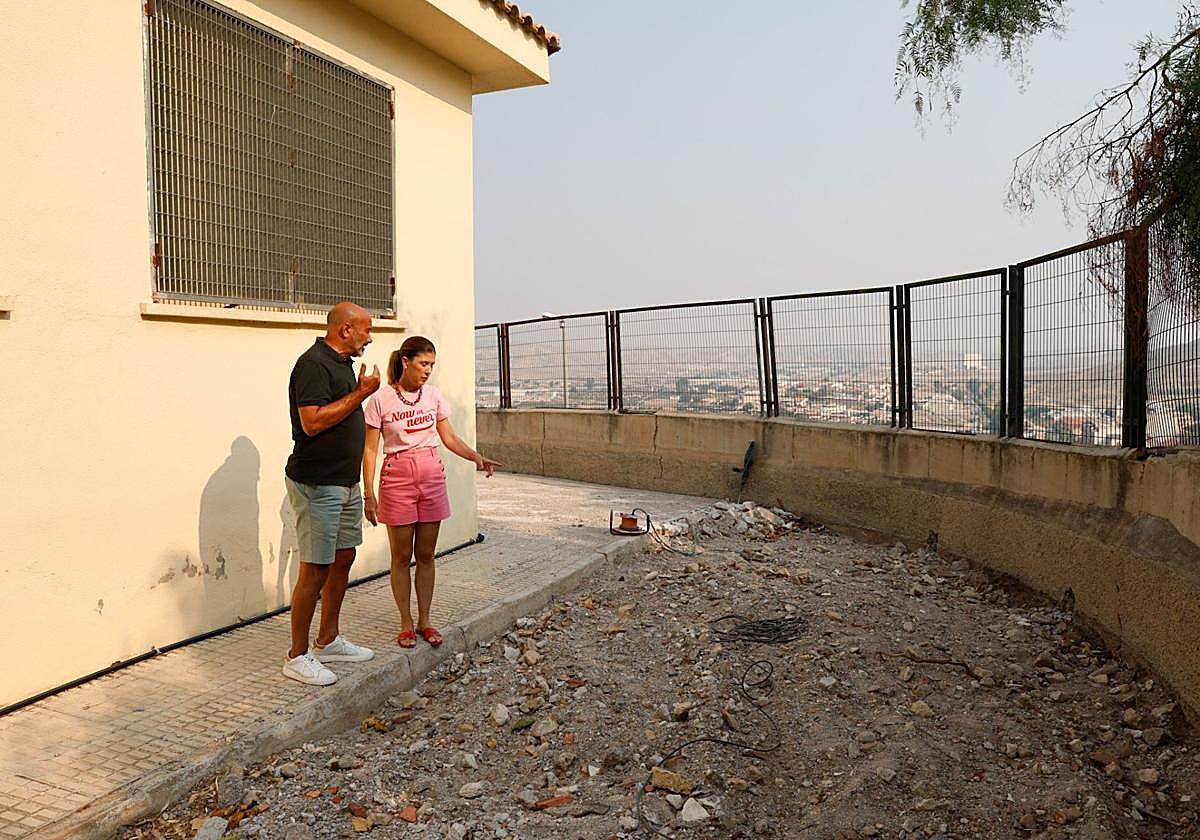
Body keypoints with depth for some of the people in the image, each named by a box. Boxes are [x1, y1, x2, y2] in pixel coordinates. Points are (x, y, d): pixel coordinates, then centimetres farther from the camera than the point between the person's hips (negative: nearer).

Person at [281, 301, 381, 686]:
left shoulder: (343, 363, 14)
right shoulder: (313, 363, -16)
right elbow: (312, 422, -26)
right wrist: (360, 393, -21)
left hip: (345, 482, 10)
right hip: (317, 484, -10)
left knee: (343, 559, 16)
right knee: (315, 569, -4)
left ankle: (328, 640, 29)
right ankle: (297, 656, 8)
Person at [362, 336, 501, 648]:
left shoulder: (433, 395, 4)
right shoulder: (381, 399, -8)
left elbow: (449, 438, 6)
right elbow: (370, 450, -6)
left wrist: (477, 457, -11)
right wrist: (369, 494, -10)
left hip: (432, 476, 4)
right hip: (397, 478, -4)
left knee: (426, 555, 10)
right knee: (402, 557, 6)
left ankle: (424, 620, 22)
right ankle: (406, 623, 19)